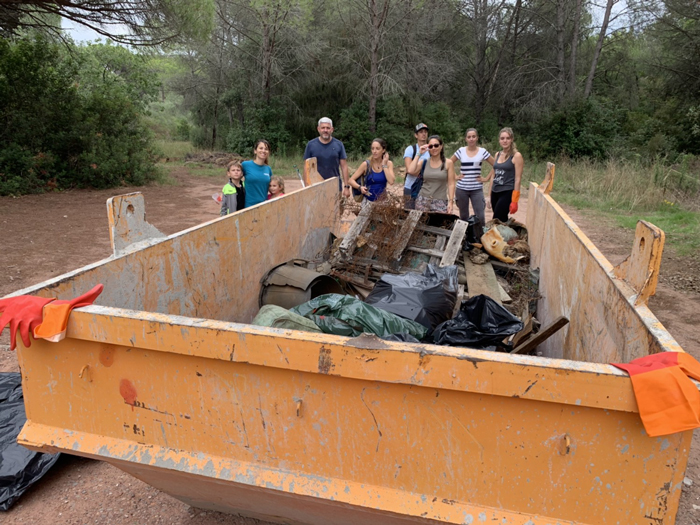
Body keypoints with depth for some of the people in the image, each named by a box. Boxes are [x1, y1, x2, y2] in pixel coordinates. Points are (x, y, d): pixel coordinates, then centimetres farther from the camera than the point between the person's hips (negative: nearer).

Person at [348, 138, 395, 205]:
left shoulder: (388, 164, -1)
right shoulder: (366, 164, -6)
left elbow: (391, 181, -16)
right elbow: (351, 180, -4)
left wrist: (384, 165, -13)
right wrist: (360, 187, -23)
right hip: (369, 201, -2)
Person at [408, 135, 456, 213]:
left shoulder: (448, 163, 1)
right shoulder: (424, 162, 7)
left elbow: (451, 184, 0)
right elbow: (411, 171, -9)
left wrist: (451, 201, -7)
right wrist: (419, 154, -4)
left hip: (440, 202, -2)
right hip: (423, 200, 2)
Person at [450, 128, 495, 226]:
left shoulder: (482, 152, 1)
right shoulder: (461, 151, 3)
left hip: (477, 189, -1)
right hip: (462, 188, 1)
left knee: (480, 217, -8)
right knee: (463, 216, 9)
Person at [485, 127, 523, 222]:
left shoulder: (516, 156, -7)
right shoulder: (497, 155, 11)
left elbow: (517, 179, -10)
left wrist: (514, 201, -14)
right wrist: (490, 196, 15)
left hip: (507, 193, -6)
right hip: (495, 193, 6)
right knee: (502, 221, 10)